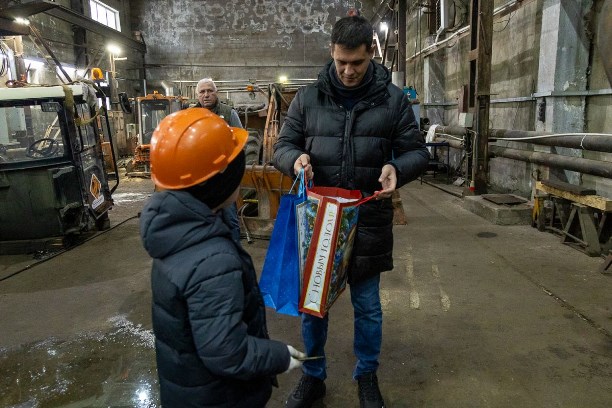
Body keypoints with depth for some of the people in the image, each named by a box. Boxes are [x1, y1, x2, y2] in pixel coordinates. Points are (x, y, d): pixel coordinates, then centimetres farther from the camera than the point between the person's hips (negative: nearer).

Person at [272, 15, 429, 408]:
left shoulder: (392, 99, -1)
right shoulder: (308, 97, 1)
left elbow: (417, 151, 3)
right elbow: (282, 146, 5)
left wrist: (397, 168, -21)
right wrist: (296, 158, -19)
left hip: (368, 221, -1)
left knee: (368, 305, 13)